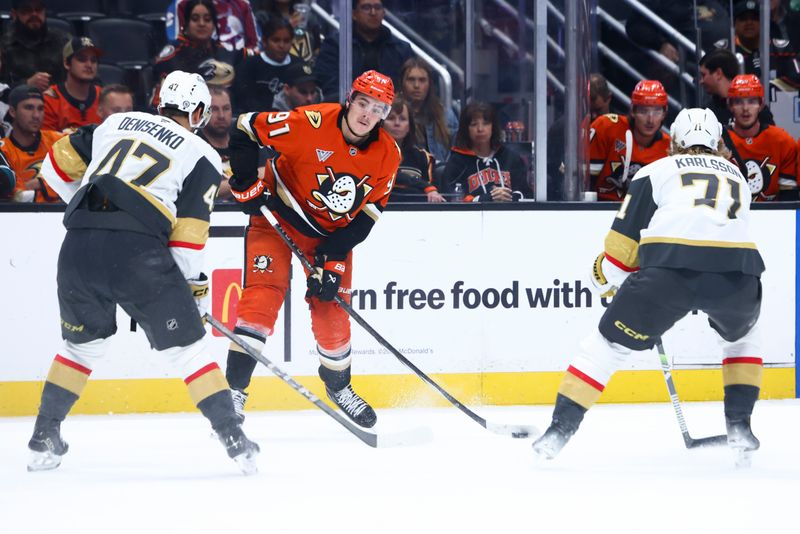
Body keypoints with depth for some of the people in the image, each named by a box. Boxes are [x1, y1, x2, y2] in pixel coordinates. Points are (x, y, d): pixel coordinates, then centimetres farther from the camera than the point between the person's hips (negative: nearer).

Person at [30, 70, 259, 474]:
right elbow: (189, 230, 5)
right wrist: (195, 287, 14)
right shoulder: (202, 156, 13)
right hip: (139, 249, -4)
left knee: (83, 344, 25)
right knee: (187, 347, 6)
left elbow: (58, 165, 26)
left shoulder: (115, 123, 24)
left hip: (79, 246, 4)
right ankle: (233, 438, 0)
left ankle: (43, 440, 25)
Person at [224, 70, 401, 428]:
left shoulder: (387, 155, -11)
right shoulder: (311, 123, -26)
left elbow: (367, 214, -7)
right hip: (278, 217, -4)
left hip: (332, 233, 4)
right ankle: (234, 388, -15)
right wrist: (246, 183, -19)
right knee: (262, 294, -18)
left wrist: (334, 258, -13)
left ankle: (338, 386, 30)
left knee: (332, 311, 2)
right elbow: (245, 128, -17)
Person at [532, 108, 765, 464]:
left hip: (670, 270, -3)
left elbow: (624, 239, 17)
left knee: (608, 342, 12)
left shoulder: (657, 171, 20)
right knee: (743, 337, 36)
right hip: (737, 273, 3)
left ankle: (559, 429, 4)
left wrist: (608, 278, 34)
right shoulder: (736, 176, 32)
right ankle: (739, 425, 25)